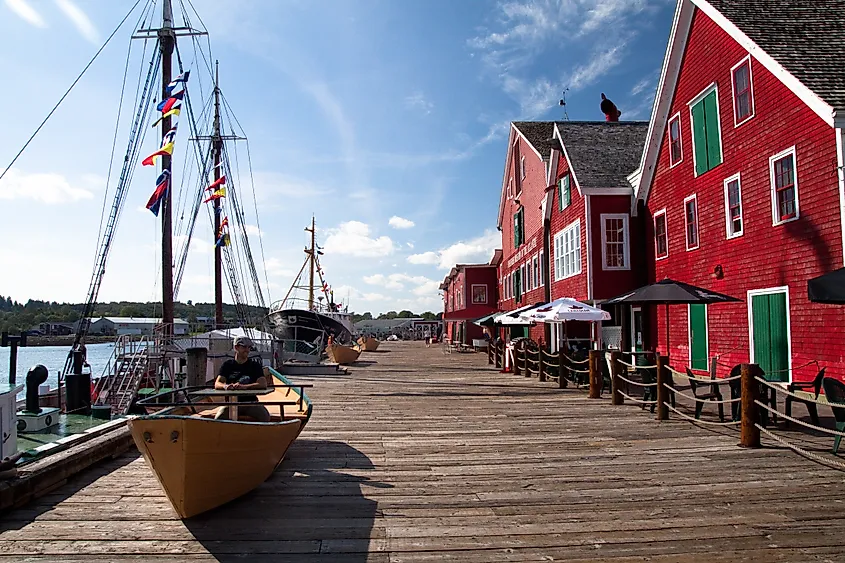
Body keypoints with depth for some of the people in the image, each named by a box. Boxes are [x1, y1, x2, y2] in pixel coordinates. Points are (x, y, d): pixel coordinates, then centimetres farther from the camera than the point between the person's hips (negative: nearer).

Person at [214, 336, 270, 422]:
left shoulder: (255, 366, 7)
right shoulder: (227, 365, 10)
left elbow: (263, 384, -8)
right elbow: (217, 384, 0)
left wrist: (244, 386, -23)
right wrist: (225, 386, -26)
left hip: (251, 402, 0)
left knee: (265, 416, -27)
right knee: (218, 418, -27)